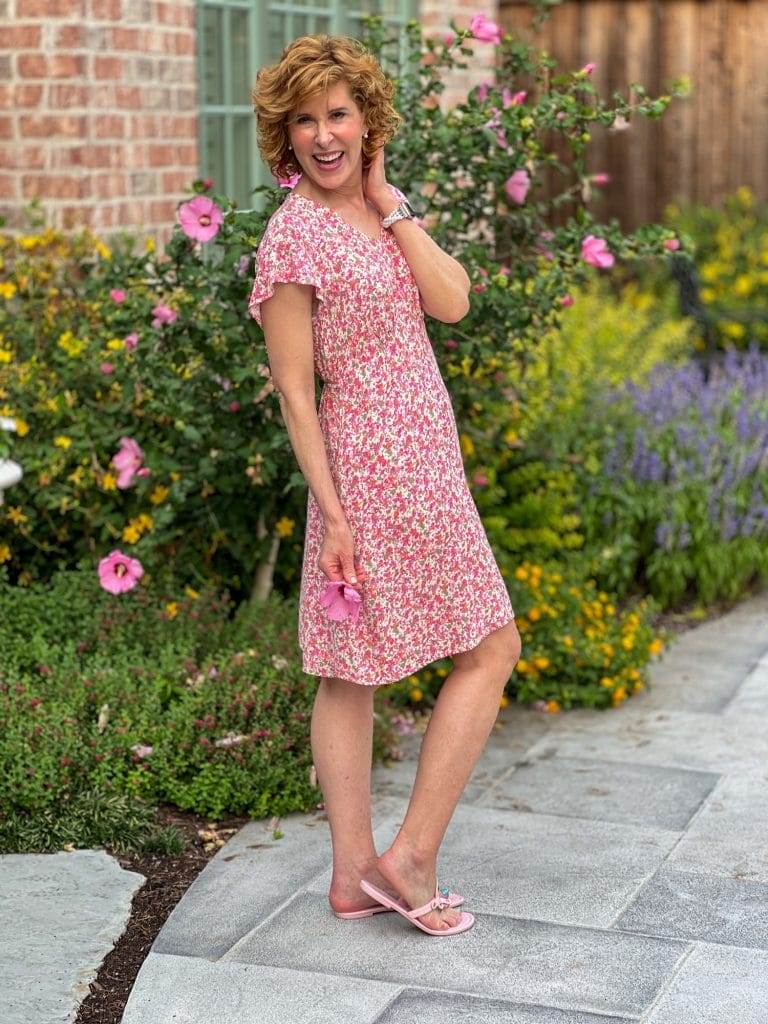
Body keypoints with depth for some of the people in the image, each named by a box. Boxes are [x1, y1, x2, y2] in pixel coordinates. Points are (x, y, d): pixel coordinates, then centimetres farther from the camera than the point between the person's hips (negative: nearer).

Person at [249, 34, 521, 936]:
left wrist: (389, 204, -3)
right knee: (491, 648, 0)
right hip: (379, 468, -8)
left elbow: (451, 302, -2)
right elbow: (293, 388, -14)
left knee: (350, 669, 10)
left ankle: (354, 875, 18)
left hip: (421, 462, 8)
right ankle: (412, 856, 5)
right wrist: (331, 513, -17)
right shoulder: (294, 234, -13)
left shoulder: (379, 211, 11)